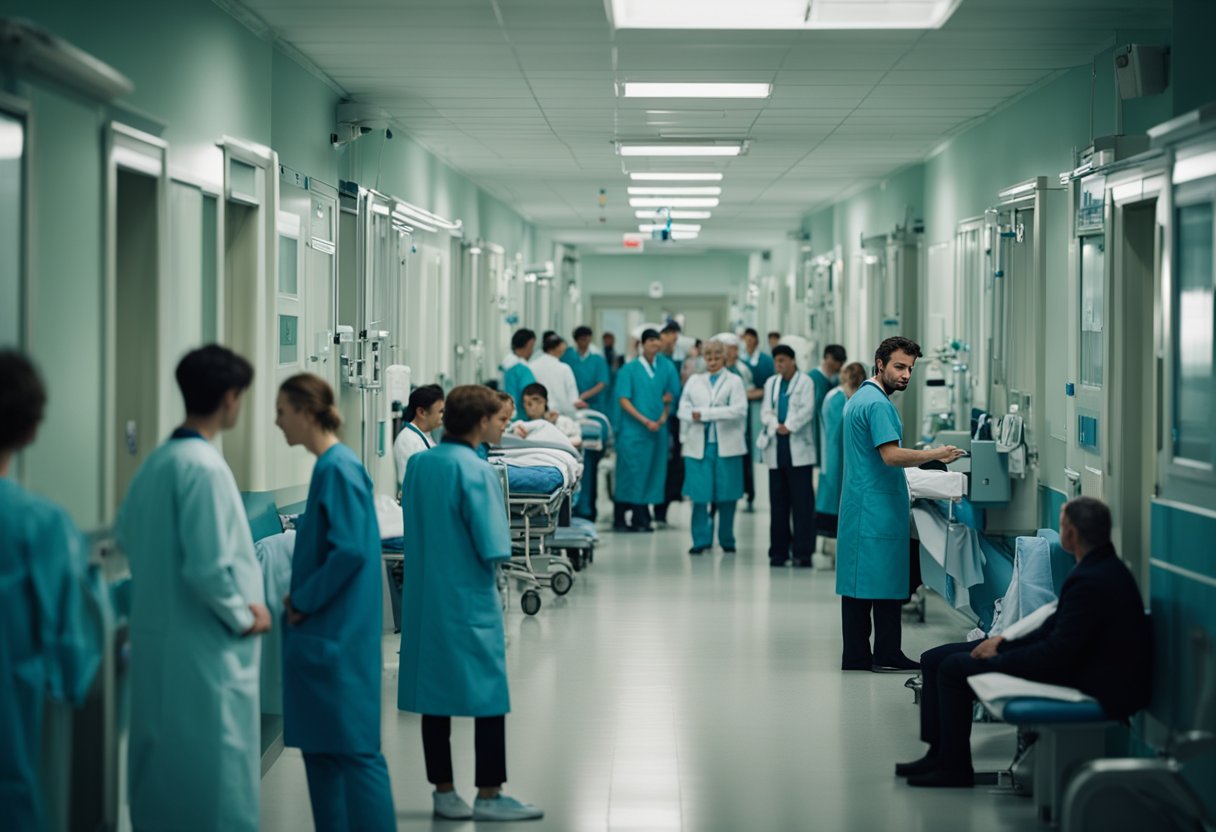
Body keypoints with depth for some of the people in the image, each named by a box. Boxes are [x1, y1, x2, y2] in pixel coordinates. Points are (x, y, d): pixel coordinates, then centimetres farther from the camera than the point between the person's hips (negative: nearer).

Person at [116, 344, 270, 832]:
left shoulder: (157, 461, 7)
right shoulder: (205, 467, -19)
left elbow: (126, 535, 18)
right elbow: (209, 566, -22)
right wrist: (244, 616, -8)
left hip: (156, 641, 9)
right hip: (206, 647, -9)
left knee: (162, 764, 18)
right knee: (221, 774, -2)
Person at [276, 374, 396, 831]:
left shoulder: (338, 469, -16)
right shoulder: (329, 465, 12)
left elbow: (350, 551, -22)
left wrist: (303, 601, -13)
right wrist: (301, 597, 11)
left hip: (338, 637, -10)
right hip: (322, 634, 10)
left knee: (354, 749, -6)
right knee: (320, 746, 13)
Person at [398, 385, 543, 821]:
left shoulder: (418, 465, 3)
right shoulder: (476, 472, -17)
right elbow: (493, 548, -18)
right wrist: (491, 565, 1)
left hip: (424, 600, 7)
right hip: (469, 604, -7)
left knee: (434, 697, 11)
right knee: (490, 697, 4)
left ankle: (444, 792, 18)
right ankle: (488, 795, 9)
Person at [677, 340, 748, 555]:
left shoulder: (734, 381, 5)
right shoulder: (694, 381, 14)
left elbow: (739, 409, -8)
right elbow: (684, 409, 6)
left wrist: (705, 413, -10)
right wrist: (697, 417, -15)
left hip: (726, 445, -1)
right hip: (698, 444, 2)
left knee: (726, 496, 1)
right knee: (699, 495, -3)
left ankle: (727, 541, 13)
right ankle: (701, 540, 4)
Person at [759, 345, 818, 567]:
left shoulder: (805, 382, 2)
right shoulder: (771, 383, 17)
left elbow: (807, 411, -8)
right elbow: (765, 411, 8)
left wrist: (789, 427, -17)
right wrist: (776, 426, -11)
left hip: (798, 449, -5)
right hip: (776, 449, 5)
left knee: (802, 502, -6)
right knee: (778, 501, 5)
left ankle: (803, 552, -5)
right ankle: (779, 551, 10)